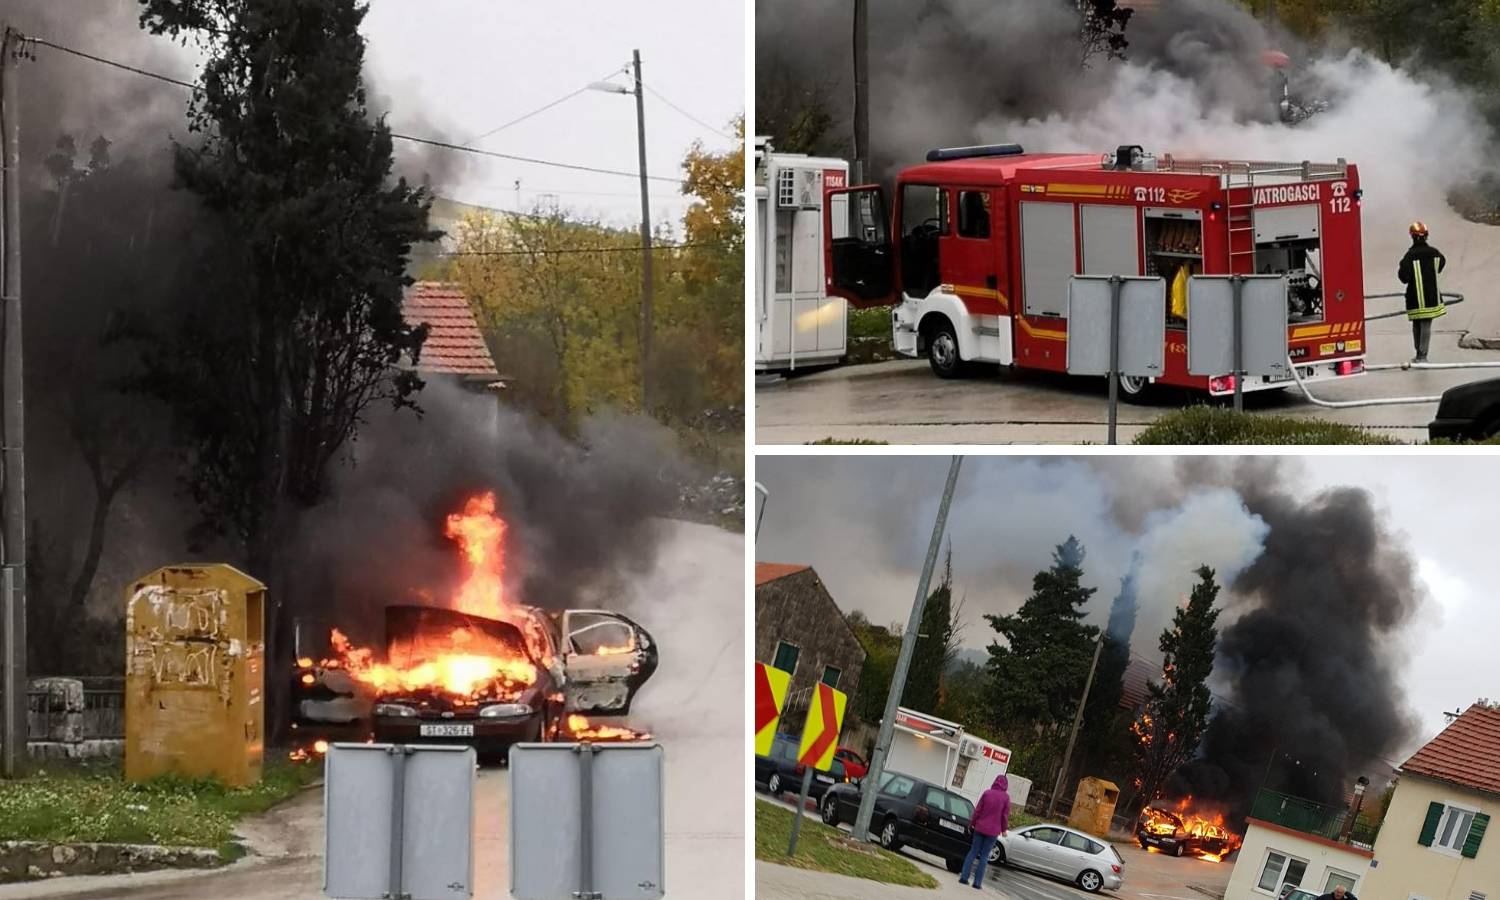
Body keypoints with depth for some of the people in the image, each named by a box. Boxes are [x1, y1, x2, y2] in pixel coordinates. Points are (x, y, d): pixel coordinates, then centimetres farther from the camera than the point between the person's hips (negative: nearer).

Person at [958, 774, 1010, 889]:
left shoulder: (987, 793, -3)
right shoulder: (1005, 797, -7)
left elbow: (978, 810, 0)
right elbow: (1005, 815, -3)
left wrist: (973, 823, 11)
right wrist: (1004, 829, 9)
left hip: (980, 828, 1)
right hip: (993, 831, -1)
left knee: (973, 852, 10)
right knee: (984, 856, 5)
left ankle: (964, 877, 3)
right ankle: (977, 882, 3)